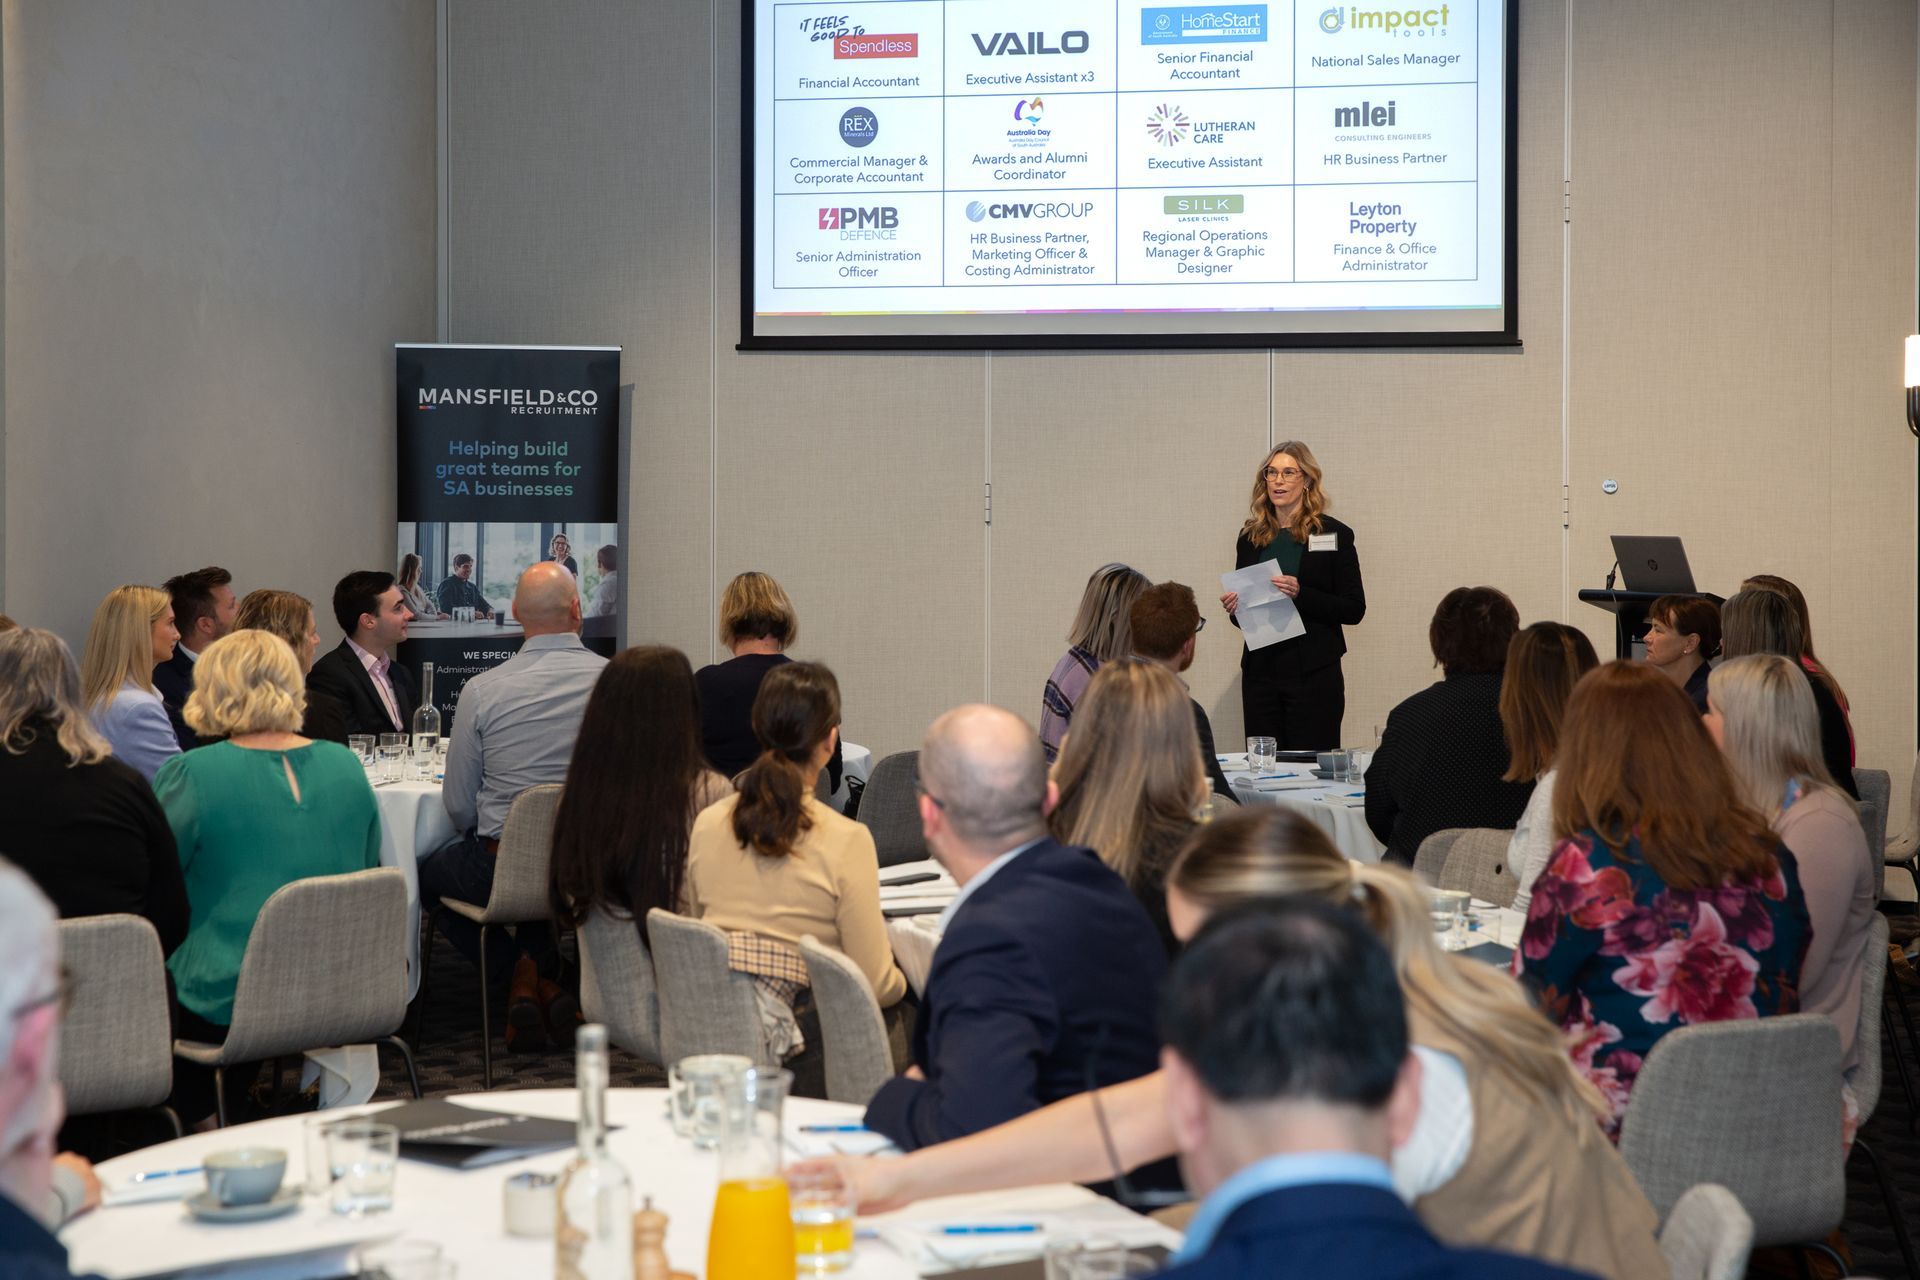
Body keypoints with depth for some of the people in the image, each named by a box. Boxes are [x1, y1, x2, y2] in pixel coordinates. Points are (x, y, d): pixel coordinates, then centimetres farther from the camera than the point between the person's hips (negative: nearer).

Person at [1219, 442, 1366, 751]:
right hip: (1260, 670, 4)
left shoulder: (1333, 535, -1)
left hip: (1314, 675, -4)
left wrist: (1301, 594, -17)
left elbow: (1354, 610, -4)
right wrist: (1234, 607, -2)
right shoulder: (1251, 536, 11)